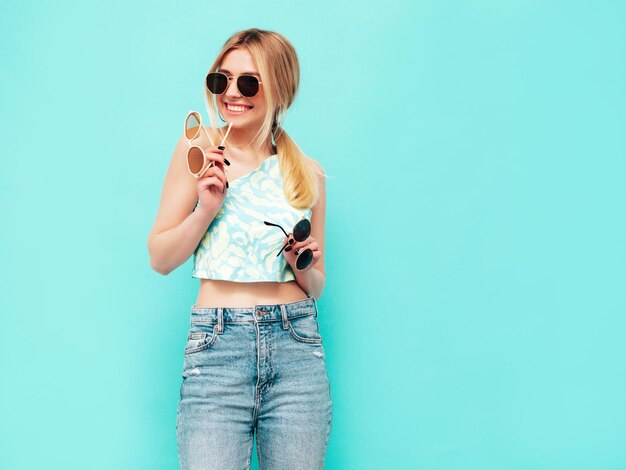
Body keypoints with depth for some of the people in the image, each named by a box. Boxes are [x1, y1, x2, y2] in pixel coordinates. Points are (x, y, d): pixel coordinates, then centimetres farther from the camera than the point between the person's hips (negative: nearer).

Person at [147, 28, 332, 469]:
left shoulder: (309, 173, 9)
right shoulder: (200, 147, 2)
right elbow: (161, 259, 2)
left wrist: (304, 268, -4)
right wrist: (205, 209, -12)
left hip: (297, 346, 3)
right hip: (218, 346, -2)